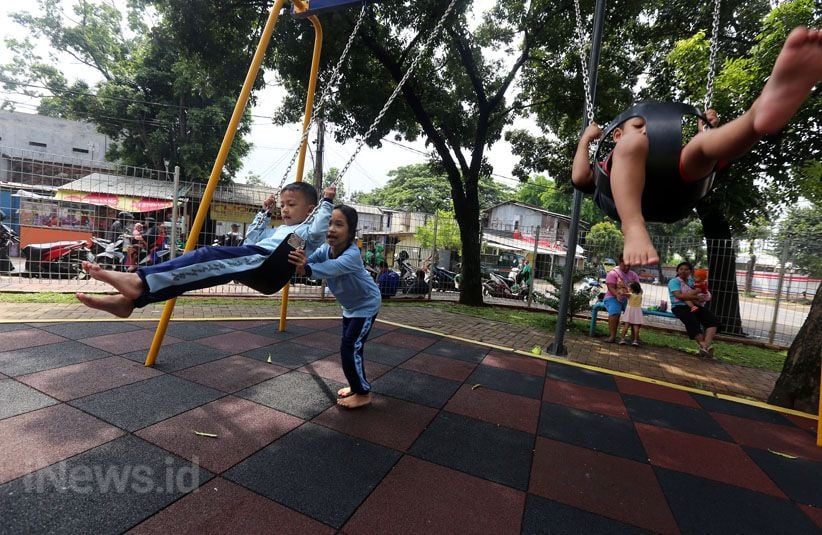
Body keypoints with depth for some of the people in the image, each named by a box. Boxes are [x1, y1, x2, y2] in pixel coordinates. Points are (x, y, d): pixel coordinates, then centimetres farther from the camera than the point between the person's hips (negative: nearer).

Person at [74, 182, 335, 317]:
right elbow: (251, 238, 38)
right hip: (254, 259, 8)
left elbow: (319, 229, -8)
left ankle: (140, 282, -40)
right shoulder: (277, 229, 38)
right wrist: (264, 212, 37)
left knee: (212, 256, -29)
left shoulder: (307, 231, 16)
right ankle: (129, 298, -23)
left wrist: (327, 201, -3)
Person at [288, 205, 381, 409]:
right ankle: (357, 386, 34)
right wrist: (297, 263, -50)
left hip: (366, 304, -8)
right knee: (350, 346, 16)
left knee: (350, 347, -10)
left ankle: (363, 393, 8)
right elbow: (309, 261, -28)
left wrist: (306, 269, -71)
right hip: (350, 305, 8)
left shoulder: (352, 254, -36)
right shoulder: (325, 249, -15)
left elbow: (332, 268, -55)